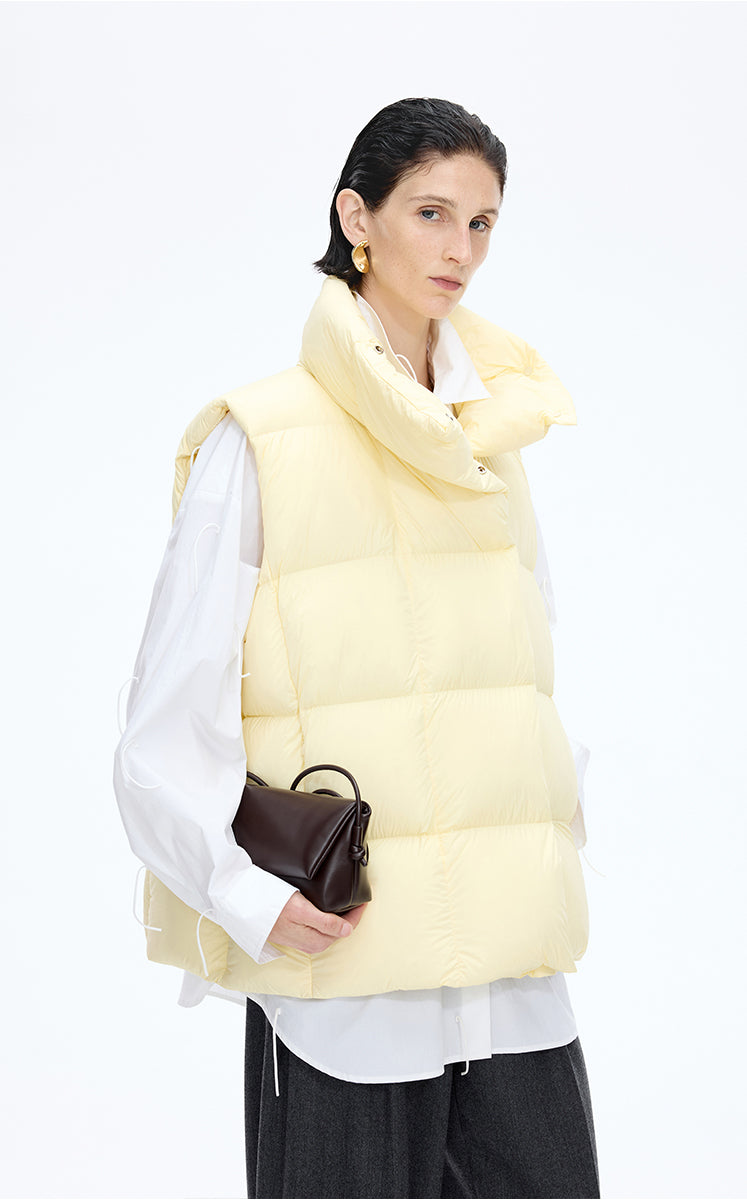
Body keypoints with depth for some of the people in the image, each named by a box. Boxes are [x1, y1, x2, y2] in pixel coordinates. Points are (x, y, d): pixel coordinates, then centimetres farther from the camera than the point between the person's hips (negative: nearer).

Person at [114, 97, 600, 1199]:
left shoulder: (491, 434, 13)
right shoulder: (261, 440, -5)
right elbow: (166, 735, -7)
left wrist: (552, 835, 7)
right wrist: (253, 898, -20)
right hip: (342, 980, -5)